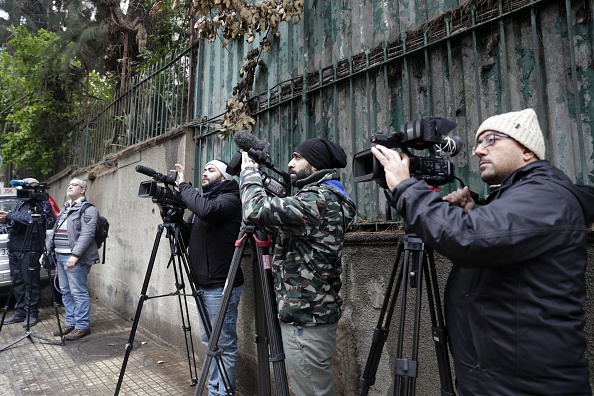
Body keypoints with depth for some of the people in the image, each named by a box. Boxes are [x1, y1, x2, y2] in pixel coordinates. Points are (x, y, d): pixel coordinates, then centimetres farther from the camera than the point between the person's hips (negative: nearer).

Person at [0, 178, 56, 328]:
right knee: (17, 282, 11)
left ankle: (32, 313, 8)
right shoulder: (21, 203, 17)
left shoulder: (43, 204, -4)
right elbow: (16, 223, 12)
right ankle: (20, 311, 22)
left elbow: (32, 219, -19)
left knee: (30, 283, -1)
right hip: (14, 249, 7)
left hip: (29, 251, -7)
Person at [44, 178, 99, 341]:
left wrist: (75, 255, -24)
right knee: (66, 292, 14)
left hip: (75, 258, -9)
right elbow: (54, 231, 24)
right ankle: (70, 323, 24)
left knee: (79, 293, -4)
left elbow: (87, 234, -17)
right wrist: (47, 250, 15)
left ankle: (82, 326, 4)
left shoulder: (88, 209, -8)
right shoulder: (64, 209, 20)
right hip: (59, 256, 9)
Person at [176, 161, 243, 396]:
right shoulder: (203, 199, 16)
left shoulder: (229, 199, -10)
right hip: (204, 285, 9)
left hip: (221, 286, -9)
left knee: (224, 345, 1)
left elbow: (207, 211, -32)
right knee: (209, 341, 18)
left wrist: (184, 186, -18)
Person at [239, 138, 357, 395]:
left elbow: (258, 210, -28)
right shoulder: (325, 197, 12)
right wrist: (259, 173, 13)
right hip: (309, 314, 10)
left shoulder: (319, 199, -19)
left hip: (306, 319, -10)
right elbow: (279, 220, 19)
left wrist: (249, 171, -10)